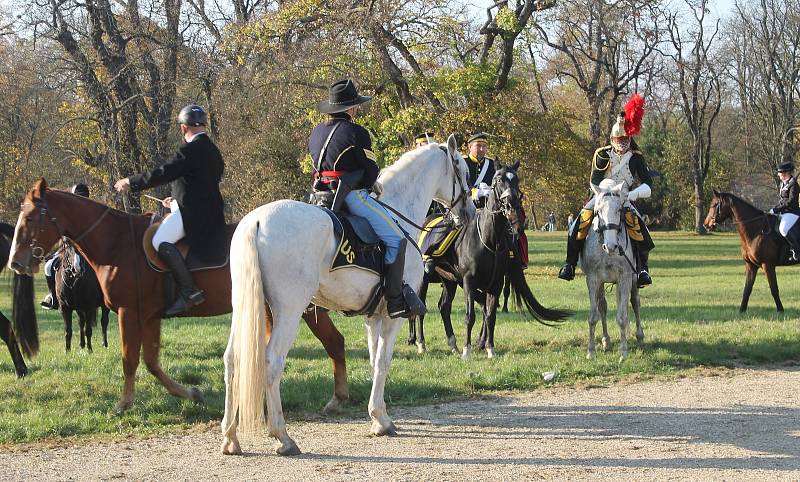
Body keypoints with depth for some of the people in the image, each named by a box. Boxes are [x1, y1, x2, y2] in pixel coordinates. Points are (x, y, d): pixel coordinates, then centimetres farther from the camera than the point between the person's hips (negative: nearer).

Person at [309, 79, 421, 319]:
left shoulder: (317, 132, 13)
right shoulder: (356, 133, -10)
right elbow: (371, 171, -8)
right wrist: (368, 183, 12)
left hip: (322, 193, 8)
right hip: (353, 196, -8)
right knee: (396, 238, -2)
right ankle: (395, 301, -7)